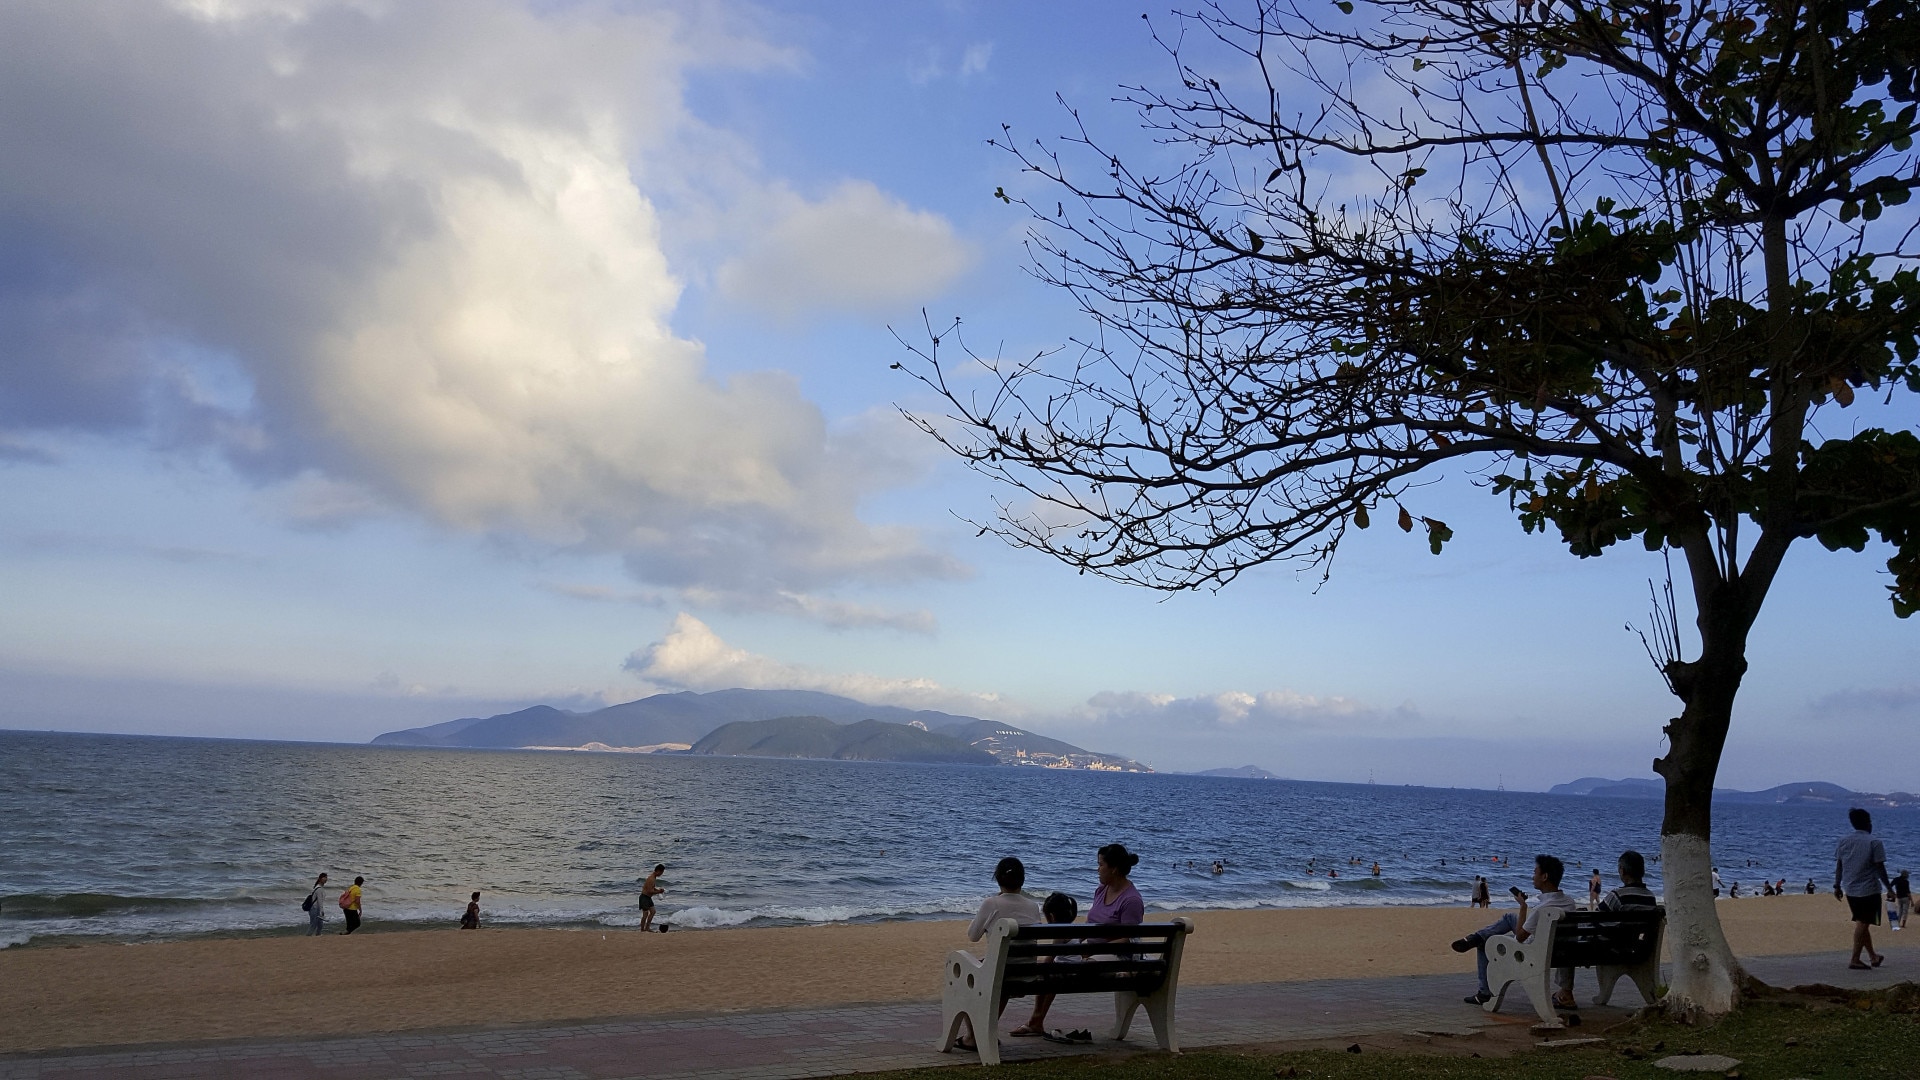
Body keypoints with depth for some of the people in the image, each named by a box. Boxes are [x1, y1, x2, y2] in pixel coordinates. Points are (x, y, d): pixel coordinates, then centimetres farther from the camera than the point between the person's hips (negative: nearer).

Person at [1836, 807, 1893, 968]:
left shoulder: (1843, 841, 4)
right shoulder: (1874, 843, -12)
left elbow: (1838, 865, 6)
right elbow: (1880, 868, -11)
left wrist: (1837, 886, 13)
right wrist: (1889, 887, -1)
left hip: (1850, 890, 6)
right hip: (1869, 890, -6)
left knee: (1862, 923, 17)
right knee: (1862, 924, -2)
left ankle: (1872, 956, 29)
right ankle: (1855, 960, -4)